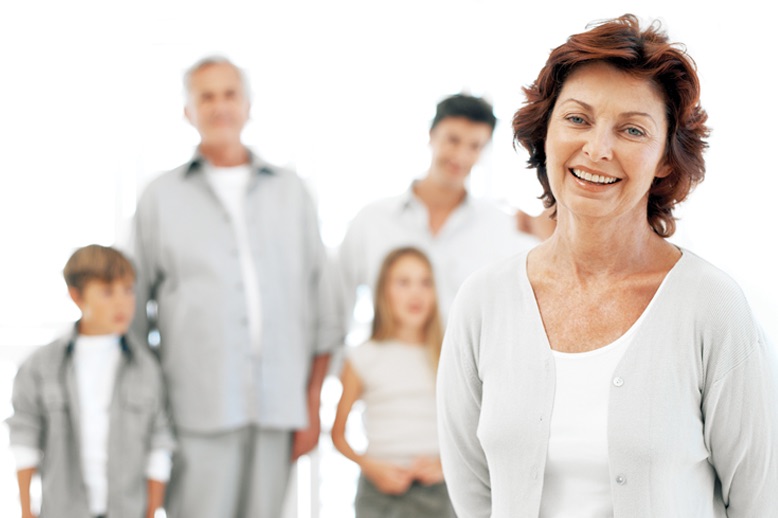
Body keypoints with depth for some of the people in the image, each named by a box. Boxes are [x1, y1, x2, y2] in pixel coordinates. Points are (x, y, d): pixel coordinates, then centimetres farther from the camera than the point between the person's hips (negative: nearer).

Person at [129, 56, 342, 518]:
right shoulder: (162, 197, 11)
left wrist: (313, 405, 8)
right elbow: (133, 311, 11)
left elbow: (322, 303, 14)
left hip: (279, 407, 2)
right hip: (198, 408, -2)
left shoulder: (291, 192, 15)